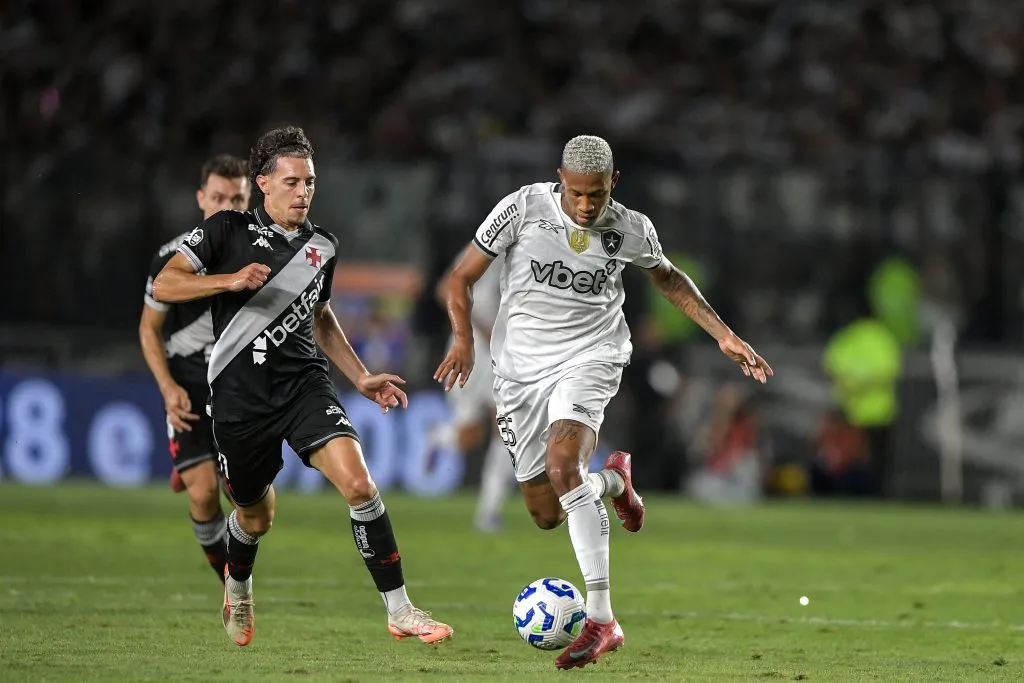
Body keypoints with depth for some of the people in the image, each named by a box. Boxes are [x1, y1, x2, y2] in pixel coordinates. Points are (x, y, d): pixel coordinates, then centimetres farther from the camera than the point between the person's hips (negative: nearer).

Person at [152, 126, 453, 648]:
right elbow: (164, 285, -8)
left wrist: (361, 378, 19)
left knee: (358, 484, -20)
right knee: (256, 516, 12)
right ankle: (238, 586, 49)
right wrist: (230, 280, -22)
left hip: (304, 383, 2)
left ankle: (399, 611, -16)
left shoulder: (322, 248, 11)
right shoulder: (229, 229, -2)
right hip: (239, 394, -2)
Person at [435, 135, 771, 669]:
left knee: (562, 462, -30)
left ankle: (601, 619, -31)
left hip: (590, 357, -2)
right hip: (521, 365, 2)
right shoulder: (522, 209, -10)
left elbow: (668, 280, 17)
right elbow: (462, 278, -2)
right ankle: (613, 479, 40)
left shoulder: (632, 230, -5)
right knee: (546, 514, 1)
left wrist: (724, 336, 12)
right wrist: (463, 339, -18)